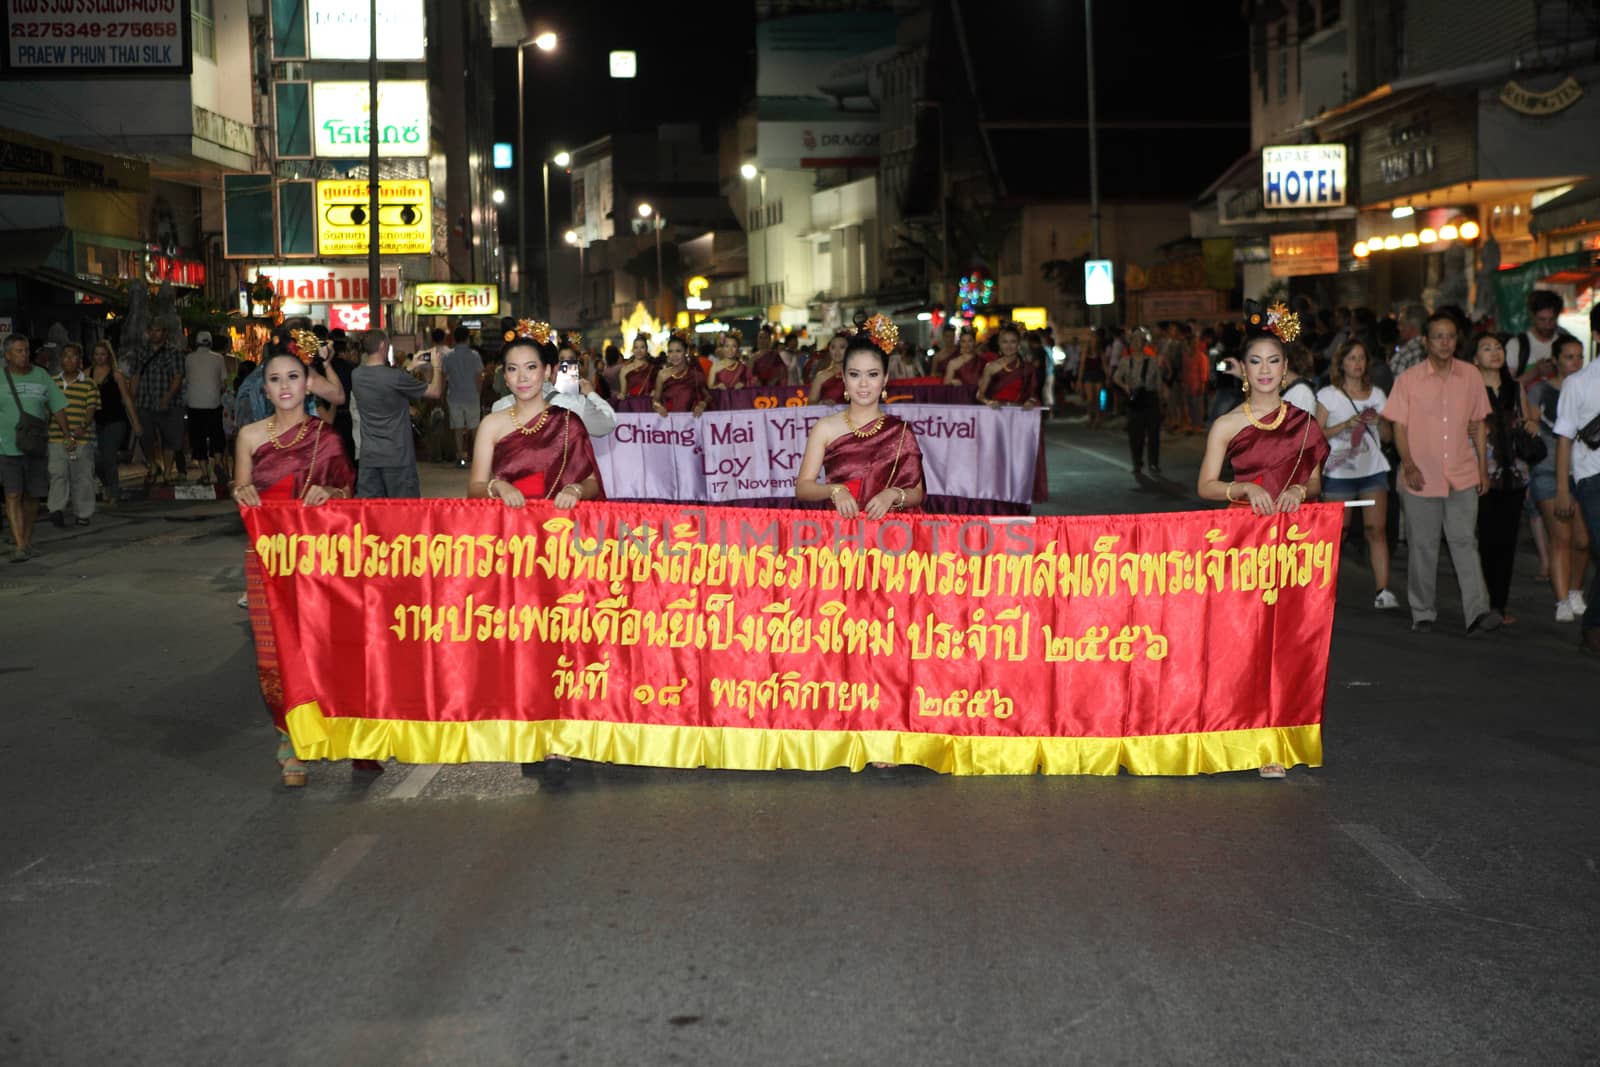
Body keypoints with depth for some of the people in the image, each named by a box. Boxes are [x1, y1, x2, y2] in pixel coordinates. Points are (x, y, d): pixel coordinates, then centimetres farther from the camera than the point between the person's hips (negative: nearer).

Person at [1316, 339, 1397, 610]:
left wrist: (1378, 421, -5)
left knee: (1376, 529, -9)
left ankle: (1383, 592, -12)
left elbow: (1388, 436, 15)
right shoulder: (1327, 395, 3)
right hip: (1339, 472, -2)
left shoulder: (1377, 395, 13)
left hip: (1373, 469, 2)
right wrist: (1346, 424, -15)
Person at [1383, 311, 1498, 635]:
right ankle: (1423, 614, 16)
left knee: (1465, 542, -6)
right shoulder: (1408, 380, -1)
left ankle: (1478, 612, -12)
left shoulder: (1471, 376, 5)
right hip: (1421, 478, -1)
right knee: (1423, 547, 6)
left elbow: (1478, 424, 12)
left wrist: (1483, 468, 9)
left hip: (1463, 477, 1)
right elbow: (1399, 427, 0)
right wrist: (1409, 465, -13)